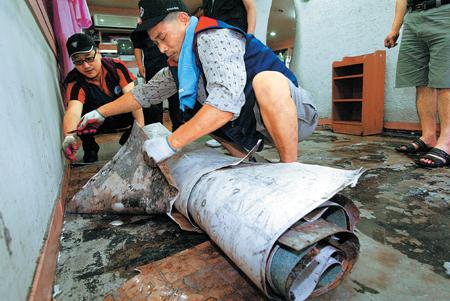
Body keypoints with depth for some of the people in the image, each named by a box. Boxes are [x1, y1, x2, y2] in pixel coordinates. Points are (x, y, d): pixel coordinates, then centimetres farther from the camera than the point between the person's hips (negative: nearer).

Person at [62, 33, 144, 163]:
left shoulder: (116, 67, -20)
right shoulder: (75, 83, -23)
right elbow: (73, 111, -40)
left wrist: (141, 127, -43)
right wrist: (69, 136, -62)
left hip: (122, 116, 1)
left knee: (143, 111, -26)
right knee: (82, 119, -32)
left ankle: (127, 139, 3)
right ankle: (90, 149, 1)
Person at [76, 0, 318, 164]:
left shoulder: (214, 38, -19)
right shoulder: (179, 65, 10)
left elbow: (225, 103, -33)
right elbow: (145, 93, 21)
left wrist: (170, 143, -30)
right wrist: (100, 113, 24)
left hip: (294, 113, -8)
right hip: (253, 127, 8)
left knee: (266, 80, -38)